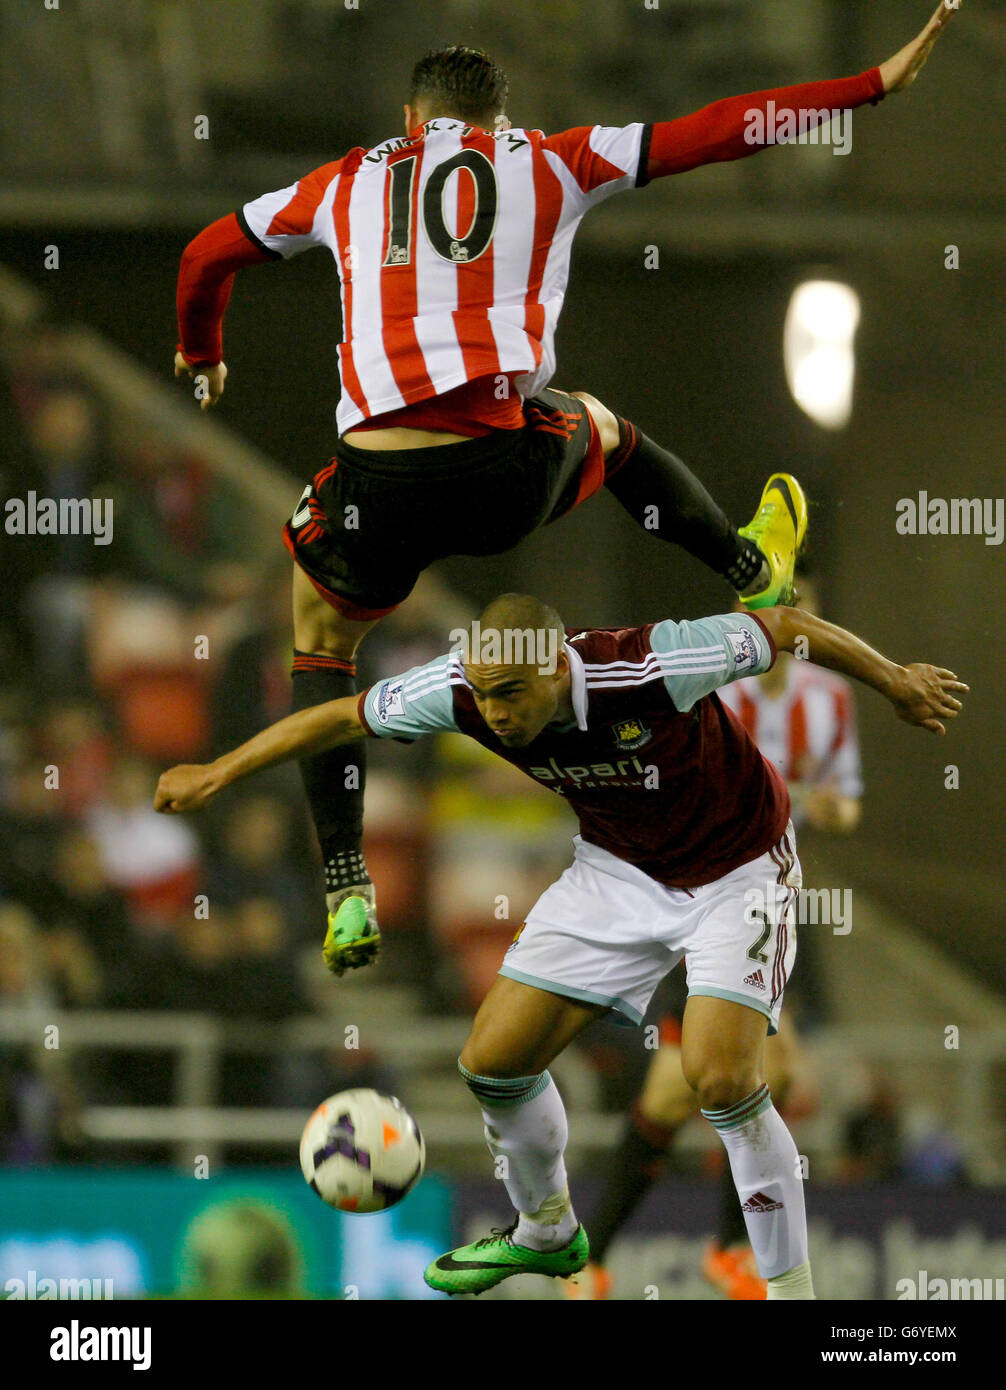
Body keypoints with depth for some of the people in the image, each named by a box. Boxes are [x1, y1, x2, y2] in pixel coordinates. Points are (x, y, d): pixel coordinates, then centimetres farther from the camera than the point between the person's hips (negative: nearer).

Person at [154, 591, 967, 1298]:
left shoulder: (648, 668, -36)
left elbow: (785, 628, -22)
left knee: (720, 1078, -24)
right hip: (620, 870, 6)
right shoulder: (465, 688, -22)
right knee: (495, 1062, 3)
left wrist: (896, 683, -9)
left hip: (738, 870, -6)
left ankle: (792, 1291, -9)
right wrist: (219, 773, -6)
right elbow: (341, 719, -7)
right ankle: (547, 1233, 32)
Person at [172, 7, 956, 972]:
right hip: (509, 472, 0)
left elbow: (206, 257, 30)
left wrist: (201, 355, 51)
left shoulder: (346, 183, 20)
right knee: (603, 430, 35)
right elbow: (710, 132, 15)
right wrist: (878, 84, 21)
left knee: (320, 640, 26)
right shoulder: (550, 164, 15)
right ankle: (752, 568, 58)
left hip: (379, 481, 0)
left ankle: (346, 895, 14)